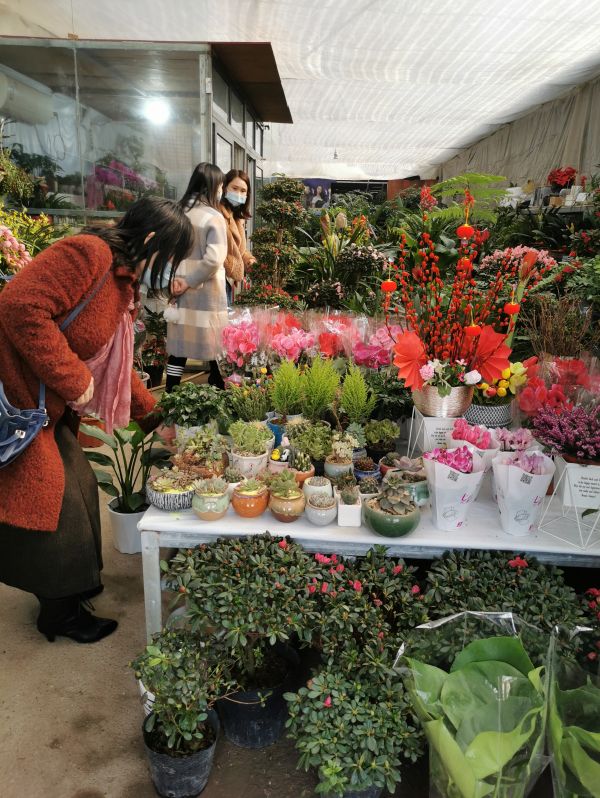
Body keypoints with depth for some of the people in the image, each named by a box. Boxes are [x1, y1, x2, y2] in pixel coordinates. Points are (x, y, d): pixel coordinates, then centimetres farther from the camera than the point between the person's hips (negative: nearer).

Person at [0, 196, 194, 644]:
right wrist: (73, 380, -25)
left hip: (48, 408, 10)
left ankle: (70, 584, 39)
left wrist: (154, 417, 22)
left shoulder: (122, 282, 12)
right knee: (48, 498, 1)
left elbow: (119, 366, 19)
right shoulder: (88, 253, -19)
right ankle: (61, 614, 23)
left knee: (77, 485, 17)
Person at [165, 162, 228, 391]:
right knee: (215, 346, 8)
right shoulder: (214, 217, -11)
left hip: (181, 289, 5)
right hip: (207, 292, -5)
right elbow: (214, 259, -21)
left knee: (178, 347, 11)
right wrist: (189, 282, -12)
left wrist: (175, 278, -5)